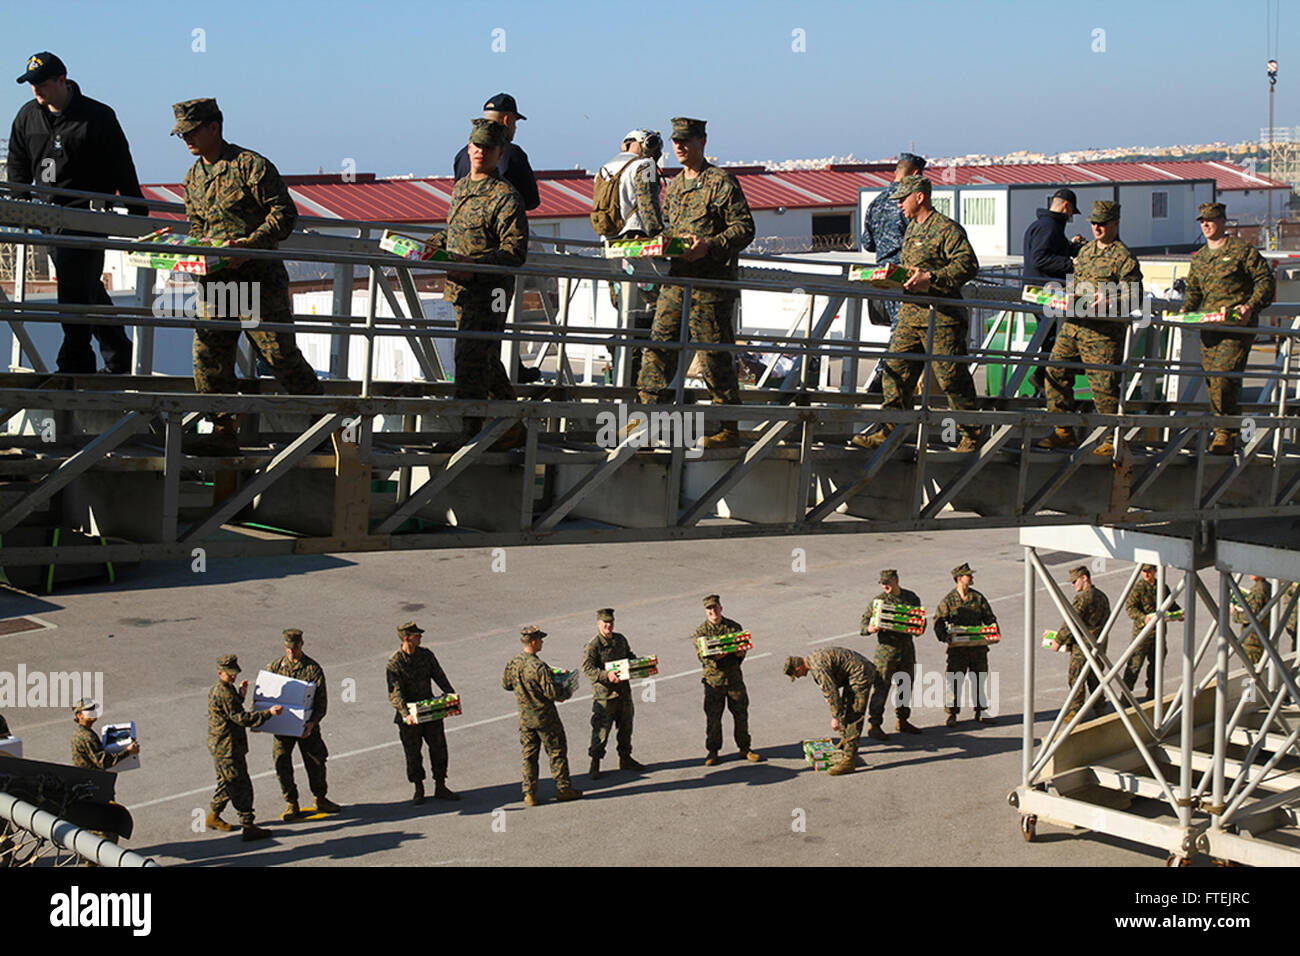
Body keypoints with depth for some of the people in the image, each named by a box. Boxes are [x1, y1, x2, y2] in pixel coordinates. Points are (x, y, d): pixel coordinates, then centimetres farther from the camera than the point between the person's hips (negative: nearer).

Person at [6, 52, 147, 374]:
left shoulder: (97, 117, -5)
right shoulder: (27, 115, 11)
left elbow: (122, 169, -1)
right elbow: (18, 165, 21)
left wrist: (137, 214, -1)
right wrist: (17, 202, 9)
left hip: (88, 216, -6)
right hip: (50, 216, 6)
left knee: (75, 290, -12)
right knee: (89, 290, 10)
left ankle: (75, 365, -9)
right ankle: (119, 358, 20)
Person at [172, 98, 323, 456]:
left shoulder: (250, 165, -8)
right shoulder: (193, 178, 15)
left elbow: (284, 212, -11)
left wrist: (249, 244, -21)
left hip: (259, 277, -7)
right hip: (215, 280, 7)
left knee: (279, 352, -5)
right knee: (209, 355, -1)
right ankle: (224, 432, 7)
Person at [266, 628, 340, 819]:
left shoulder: (313, 669, -5)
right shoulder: (274, 667, 3)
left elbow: (321, 701, -8)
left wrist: (313, 722, -23)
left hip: (307, 725, -1)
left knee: (316, 762, 8)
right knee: (281, 763, -2)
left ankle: (320, 800, 26)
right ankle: (291, 804, 12)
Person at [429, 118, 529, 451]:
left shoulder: (505, 196, -12)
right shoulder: (461, 188, 15)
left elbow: (515, 251, -17)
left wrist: (476, 266, -26)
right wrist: (437, 243, 15)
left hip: (489, 292, -9)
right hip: (463, 291, 9)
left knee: (471, 359, -11)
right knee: (486, 361, 15)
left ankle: (471, 434, -6)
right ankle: (512, 428, 25)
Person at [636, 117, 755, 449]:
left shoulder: (721, 182, -6)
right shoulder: (674, 185, 17)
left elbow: (745, 228, -10)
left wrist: (709, 246, -22)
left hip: (711, 284, -7)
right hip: (676, 279, 7)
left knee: (716, 358, -3)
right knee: (659, 346, 2)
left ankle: (728, 430, 6)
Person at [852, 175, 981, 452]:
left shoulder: (947, 228, -9)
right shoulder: (912, 228, 19)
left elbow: (968, 265, -18)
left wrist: (931, 278, -24)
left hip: (941, 317, -8)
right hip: (911, 313, 8)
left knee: (952, 378, -3)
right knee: (896, 371, 3)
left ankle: (971, 436, 9)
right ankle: (889, 432, 6)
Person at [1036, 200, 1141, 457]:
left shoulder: (1123, 257, -5)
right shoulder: (1085, 250, 18)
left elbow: (1135, 297, -9)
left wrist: (1109, 300, -23)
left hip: (1102, 331, -8)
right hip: (1074, 323, 8)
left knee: (1104, 384, -7)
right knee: (1056, 371, 4)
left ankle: (1113, 439, 4)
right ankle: (1064, 432, 13)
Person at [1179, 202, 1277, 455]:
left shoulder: (1242, 249, -1)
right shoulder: (1199, 258, 18)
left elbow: (1265, 281, -2)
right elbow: (1193, 291, 28)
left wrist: (1250, 307, -16)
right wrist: (1185, 311, 9)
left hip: (1237, 326, -7)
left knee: (1223, 378, -17)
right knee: (1211, 381, 4)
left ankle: (1228, 434, -8)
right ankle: (1223, 431, 16)